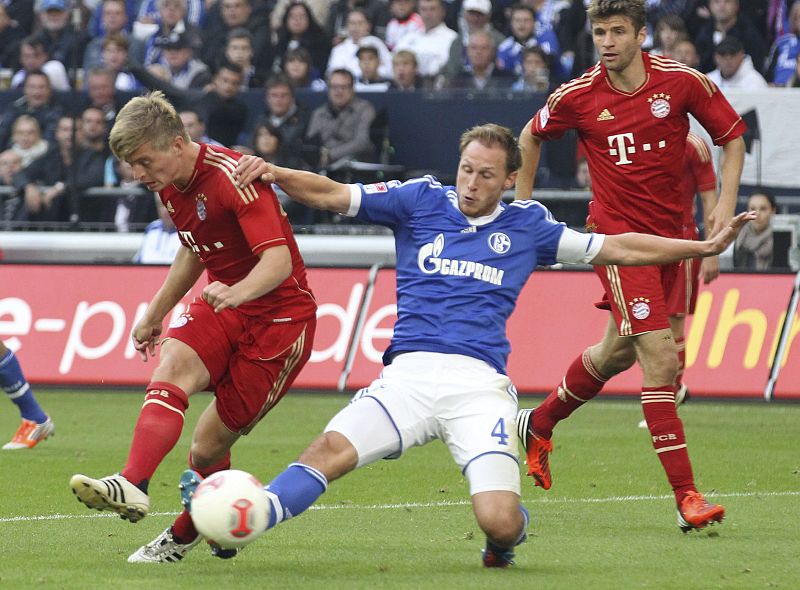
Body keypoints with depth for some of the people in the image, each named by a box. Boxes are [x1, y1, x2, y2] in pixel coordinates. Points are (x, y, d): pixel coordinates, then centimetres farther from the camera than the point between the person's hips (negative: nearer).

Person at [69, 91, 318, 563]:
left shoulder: (233, 178, -23)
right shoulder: (171, 185, 4)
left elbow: (279, 259, -32)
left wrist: (238, 293, -51)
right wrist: (155, 315, 31)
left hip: (280, 315, -7)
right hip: (223, 306, 7)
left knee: (209, 448, -4)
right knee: (173, 366, -26)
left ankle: (186, 533, 22)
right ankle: (133, 487, -39)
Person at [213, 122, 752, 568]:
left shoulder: (527, 225, 15)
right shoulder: (420, 200, 13)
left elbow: (616, 249, 22)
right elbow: (332, 195, 6)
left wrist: (705, 247, 19)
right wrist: (274, 173, -12)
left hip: (481, 383, 0)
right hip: (410, 370, 0)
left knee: (499, 523, -18)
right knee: (331, 450, -27)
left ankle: (512, 529, 18)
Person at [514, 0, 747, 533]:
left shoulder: (683, 82, -8)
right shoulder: (578, 96, -8)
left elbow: (732, 136, 4)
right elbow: (532, 136, 13)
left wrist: (726, 202, -9)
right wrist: (523, 202, 13)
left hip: (668, 229, 4)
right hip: (617, 231, -4)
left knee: (619, 351, 19)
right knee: (661, 358, -16)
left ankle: (538, 425, 46)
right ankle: (686, 496, -16)